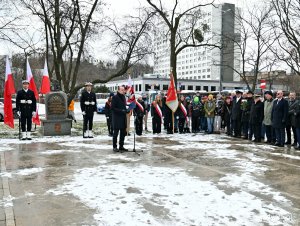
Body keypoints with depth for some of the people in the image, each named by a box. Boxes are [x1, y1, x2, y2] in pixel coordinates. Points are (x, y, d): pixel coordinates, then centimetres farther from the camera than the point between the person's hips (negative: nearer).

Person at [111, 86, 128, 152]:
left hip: (123, 117, 7)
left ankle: (121, 146, 19)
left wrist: (126, 110, 3)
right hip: (117, 117, -7)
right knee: (116, 133, 0)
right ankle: (114, 147, 10)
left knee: (123, 133, 9)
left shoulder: (123, 97, 13)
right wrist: (121, 111, -20)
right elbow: (112, 108, -13)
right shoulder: (115, 97, -9)